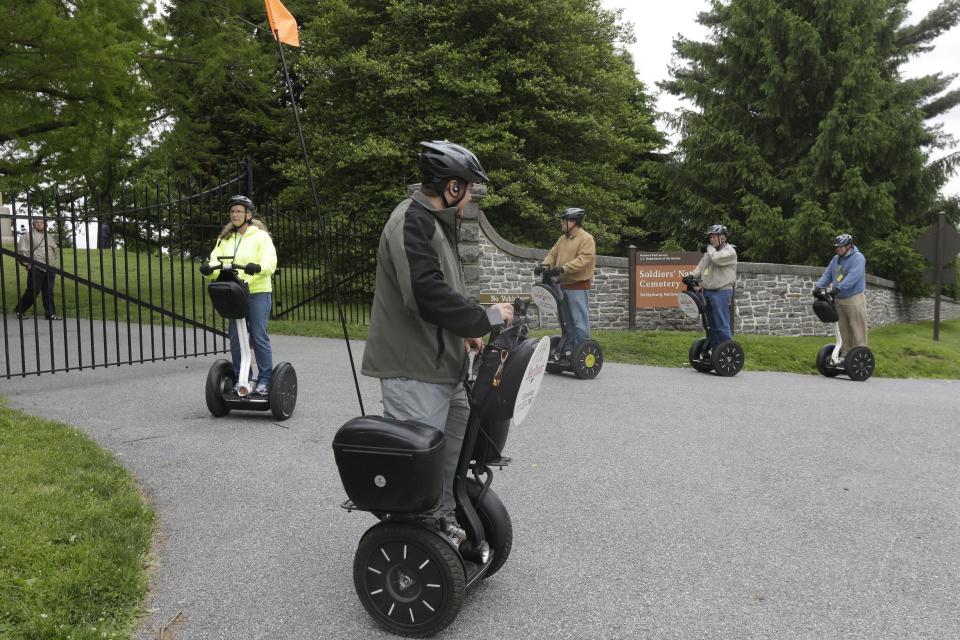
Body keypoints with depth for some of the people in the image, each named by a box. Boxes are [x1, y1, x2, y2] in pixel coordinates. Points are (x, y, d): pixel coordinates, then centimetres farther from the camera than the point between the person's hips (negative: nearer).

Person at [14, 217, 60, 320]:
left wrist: (56, 264, 19)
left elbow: (56, 251, 28)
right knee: (33, 291, -4)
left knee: (49, 293, 5)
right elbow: (22, 251, -4)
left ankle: (51, 314, 6)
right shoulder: (28, 236, 0)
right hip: (36, 268, -5)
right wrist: (27, 264, -7)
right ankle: (19, 310, 13)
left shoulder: (50, 237, 19)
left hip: (50, 269, 5)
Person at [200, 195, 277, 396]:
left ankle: (265, 379, 4)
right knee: (235, 337, 7)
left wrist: (257, 268, -36)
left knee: (259, 336, -5)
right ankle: (240, 377, 19)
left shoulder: (260, 236, -3)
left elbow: (270, 262, -14)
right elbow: (216, 259, 4)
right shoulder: (225, 238, 14)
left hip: (258, 292, -5)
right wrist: (209, 268, -20)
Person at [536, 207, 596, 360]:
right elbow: (553, 254, 16)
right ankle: (568, 349, 24)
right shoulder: (563, 239, 18)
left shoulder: (586, 239, -9)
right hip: (563, 285, 9)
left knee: (579, 321, -7)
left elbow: (583, 260, -20)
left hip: (578, 286, -9)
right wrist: (545, 266, -5)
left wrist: (563, 268, -29)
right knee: (568, 320, 16)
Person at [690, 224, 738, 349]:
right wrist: (692, 276, -4)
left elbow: (716, 258, -24)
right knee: (711, 325, 14)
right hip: (707, 291, 8)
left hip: (721, 292, -8)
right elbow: (700, 266, 14)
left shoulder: (730, 251, -5)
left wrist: (710, 248, -5)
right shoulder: (711, 252, 19)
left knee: (722, 326, -9)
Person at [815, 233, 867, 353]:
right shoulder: (836, 259, 13)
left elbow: (853, 277, -25)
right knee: (844, 330, 12)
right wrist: (819, 286, -8)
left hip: (854, 299, -7)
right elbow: (827, 274, 10)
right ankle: (846, 353, 19)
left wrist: (838, 287, -34)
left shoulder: (858, 258, -11)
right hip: (839, 300, 7)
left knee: (857, 330, -4)